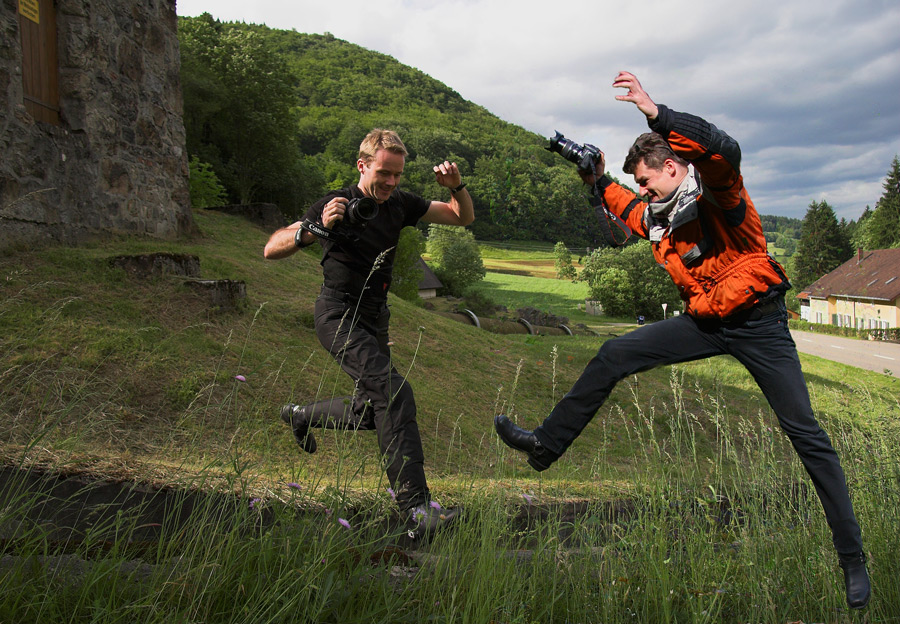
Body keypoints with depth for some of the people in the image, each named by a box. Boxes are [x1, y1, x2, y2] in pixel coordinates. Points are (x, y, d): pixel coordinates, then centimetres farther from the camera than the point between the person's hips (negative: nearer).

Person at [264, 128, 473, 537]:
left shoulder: (400, 204, 4)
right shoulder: (336, 205, -11)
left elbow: (463, 217, 10)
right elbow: (271, 250, -13)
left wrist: (456, 187, -10)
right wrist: (315, 228, -29)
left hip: (375, 318, 7)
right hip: (339, 315, -7)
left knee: (371, 412, 15)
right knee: (393, 391, -26)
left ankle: (301, 416, 43)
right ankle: (415, 507, -26)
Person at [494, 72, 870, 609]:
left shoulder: (716, 191, -17)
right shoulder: (657, 215, 5)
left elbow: (726, 150, -40)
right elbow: (626, 207, 28)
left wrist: (656, 112, -39)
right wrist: (598, 181, 12)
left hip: (759, 323, -6)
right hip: (705, 322, 6)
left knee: (807, 436, -4)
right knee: (615, 355, -3)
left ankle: (853, 558, 9)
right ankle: (547, 445, 6)